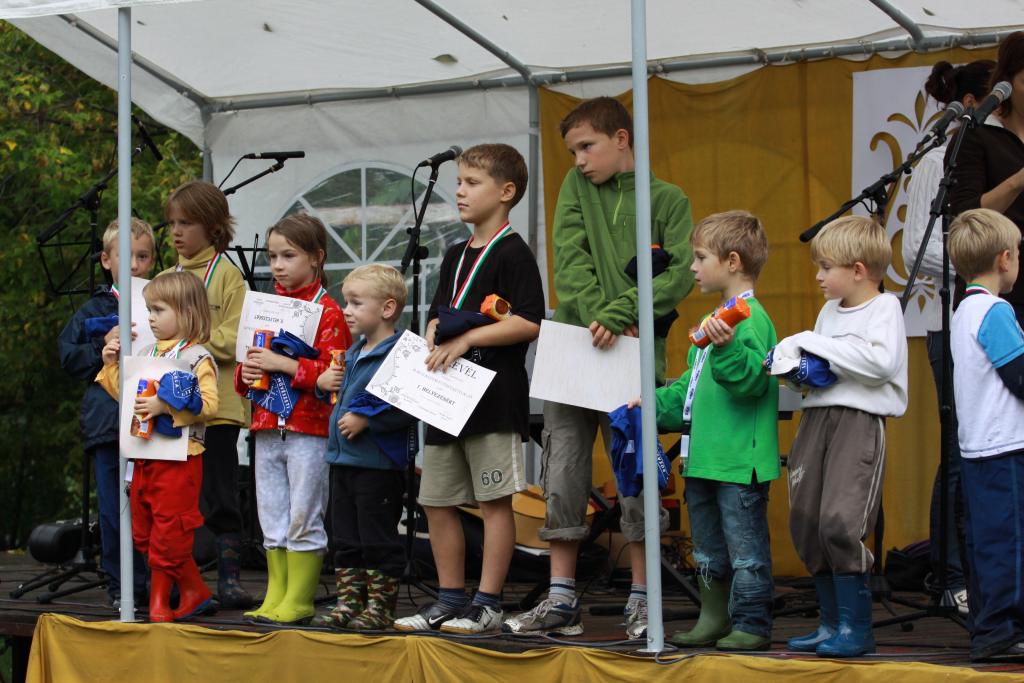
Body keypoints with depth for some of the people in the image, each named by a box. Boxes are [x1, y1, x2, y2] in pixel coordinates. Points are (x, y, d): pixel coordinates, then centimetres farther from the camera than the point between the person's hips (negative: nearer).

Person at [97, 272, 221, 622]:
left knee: (168, 530, -6)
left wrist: (167, 406, -27)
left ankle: (159, 597, 7)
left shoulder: (197, 358, -10)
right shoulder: (145, 353, 13)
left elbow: (208, 404, -21)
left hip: (180, 456, -8)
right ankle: (195, 592, 20)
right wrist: (111, 365, 9)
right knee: (143, 531, 12)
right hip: (144, 454, 8)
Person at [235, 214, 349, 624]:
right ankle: (276, 597, 16)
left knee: (303, 517, -3)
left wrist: (282, 364, -20)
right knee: (272, 519, 10)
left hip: (308, 429, -7)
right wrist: (246, 373, 0)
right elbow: (244, 373, 22)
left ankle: (299, 601, 2)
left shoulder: (327, 311, -6)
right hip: (267, 428, 7)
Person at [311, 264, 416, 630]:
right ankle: (349, 602, 20)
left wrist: (365, 419, -22)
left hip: (379, 465, -9)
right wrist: (325, 383, 11)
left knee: (378, 541, 0)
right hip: (342, 460, 9)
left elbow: (407, 408, -25)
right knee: (346, 540, 13)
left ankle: (380, 607, 7)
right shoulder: (352, 354, 14)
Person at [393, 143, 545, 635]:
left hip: (495, 396, -9)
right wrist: (434, 342, 2)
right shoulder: (455, 256, 19)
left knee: (493, 501, -5)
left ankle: (487, 605, -1)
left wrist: (466, 339, -17)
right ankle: (450, 600, 19)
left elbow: (530, 322, -17)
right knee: (437, 501, 10)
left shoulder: (513, 253, -7)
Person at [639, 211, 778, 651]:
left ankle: (752, 625, 4)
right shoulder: (717, 320, 18)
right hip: (705, 460, 10)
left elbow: (752, 378, -26)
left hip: (740, 462, -10)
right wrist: (653, 403, 19)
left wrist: (726, 348, -40)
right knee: (709, 549, 17)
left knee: (746, 548, -2)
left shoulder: (751, 319, -14)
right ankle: (714, 619, 26)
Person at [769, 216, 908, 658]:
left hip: (859, 421, -8)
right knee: (805, 521, 6)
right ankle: (832, 623, 17)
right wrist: (796, 360, 2)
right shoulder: (830, 310, 18)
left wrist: (817, 345, -16)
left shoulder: (884, 308, -4)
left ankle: (856, 628, -8)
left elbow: (880, 361, -20)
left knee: (840, 520, -17)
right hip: (818, 417, 8)